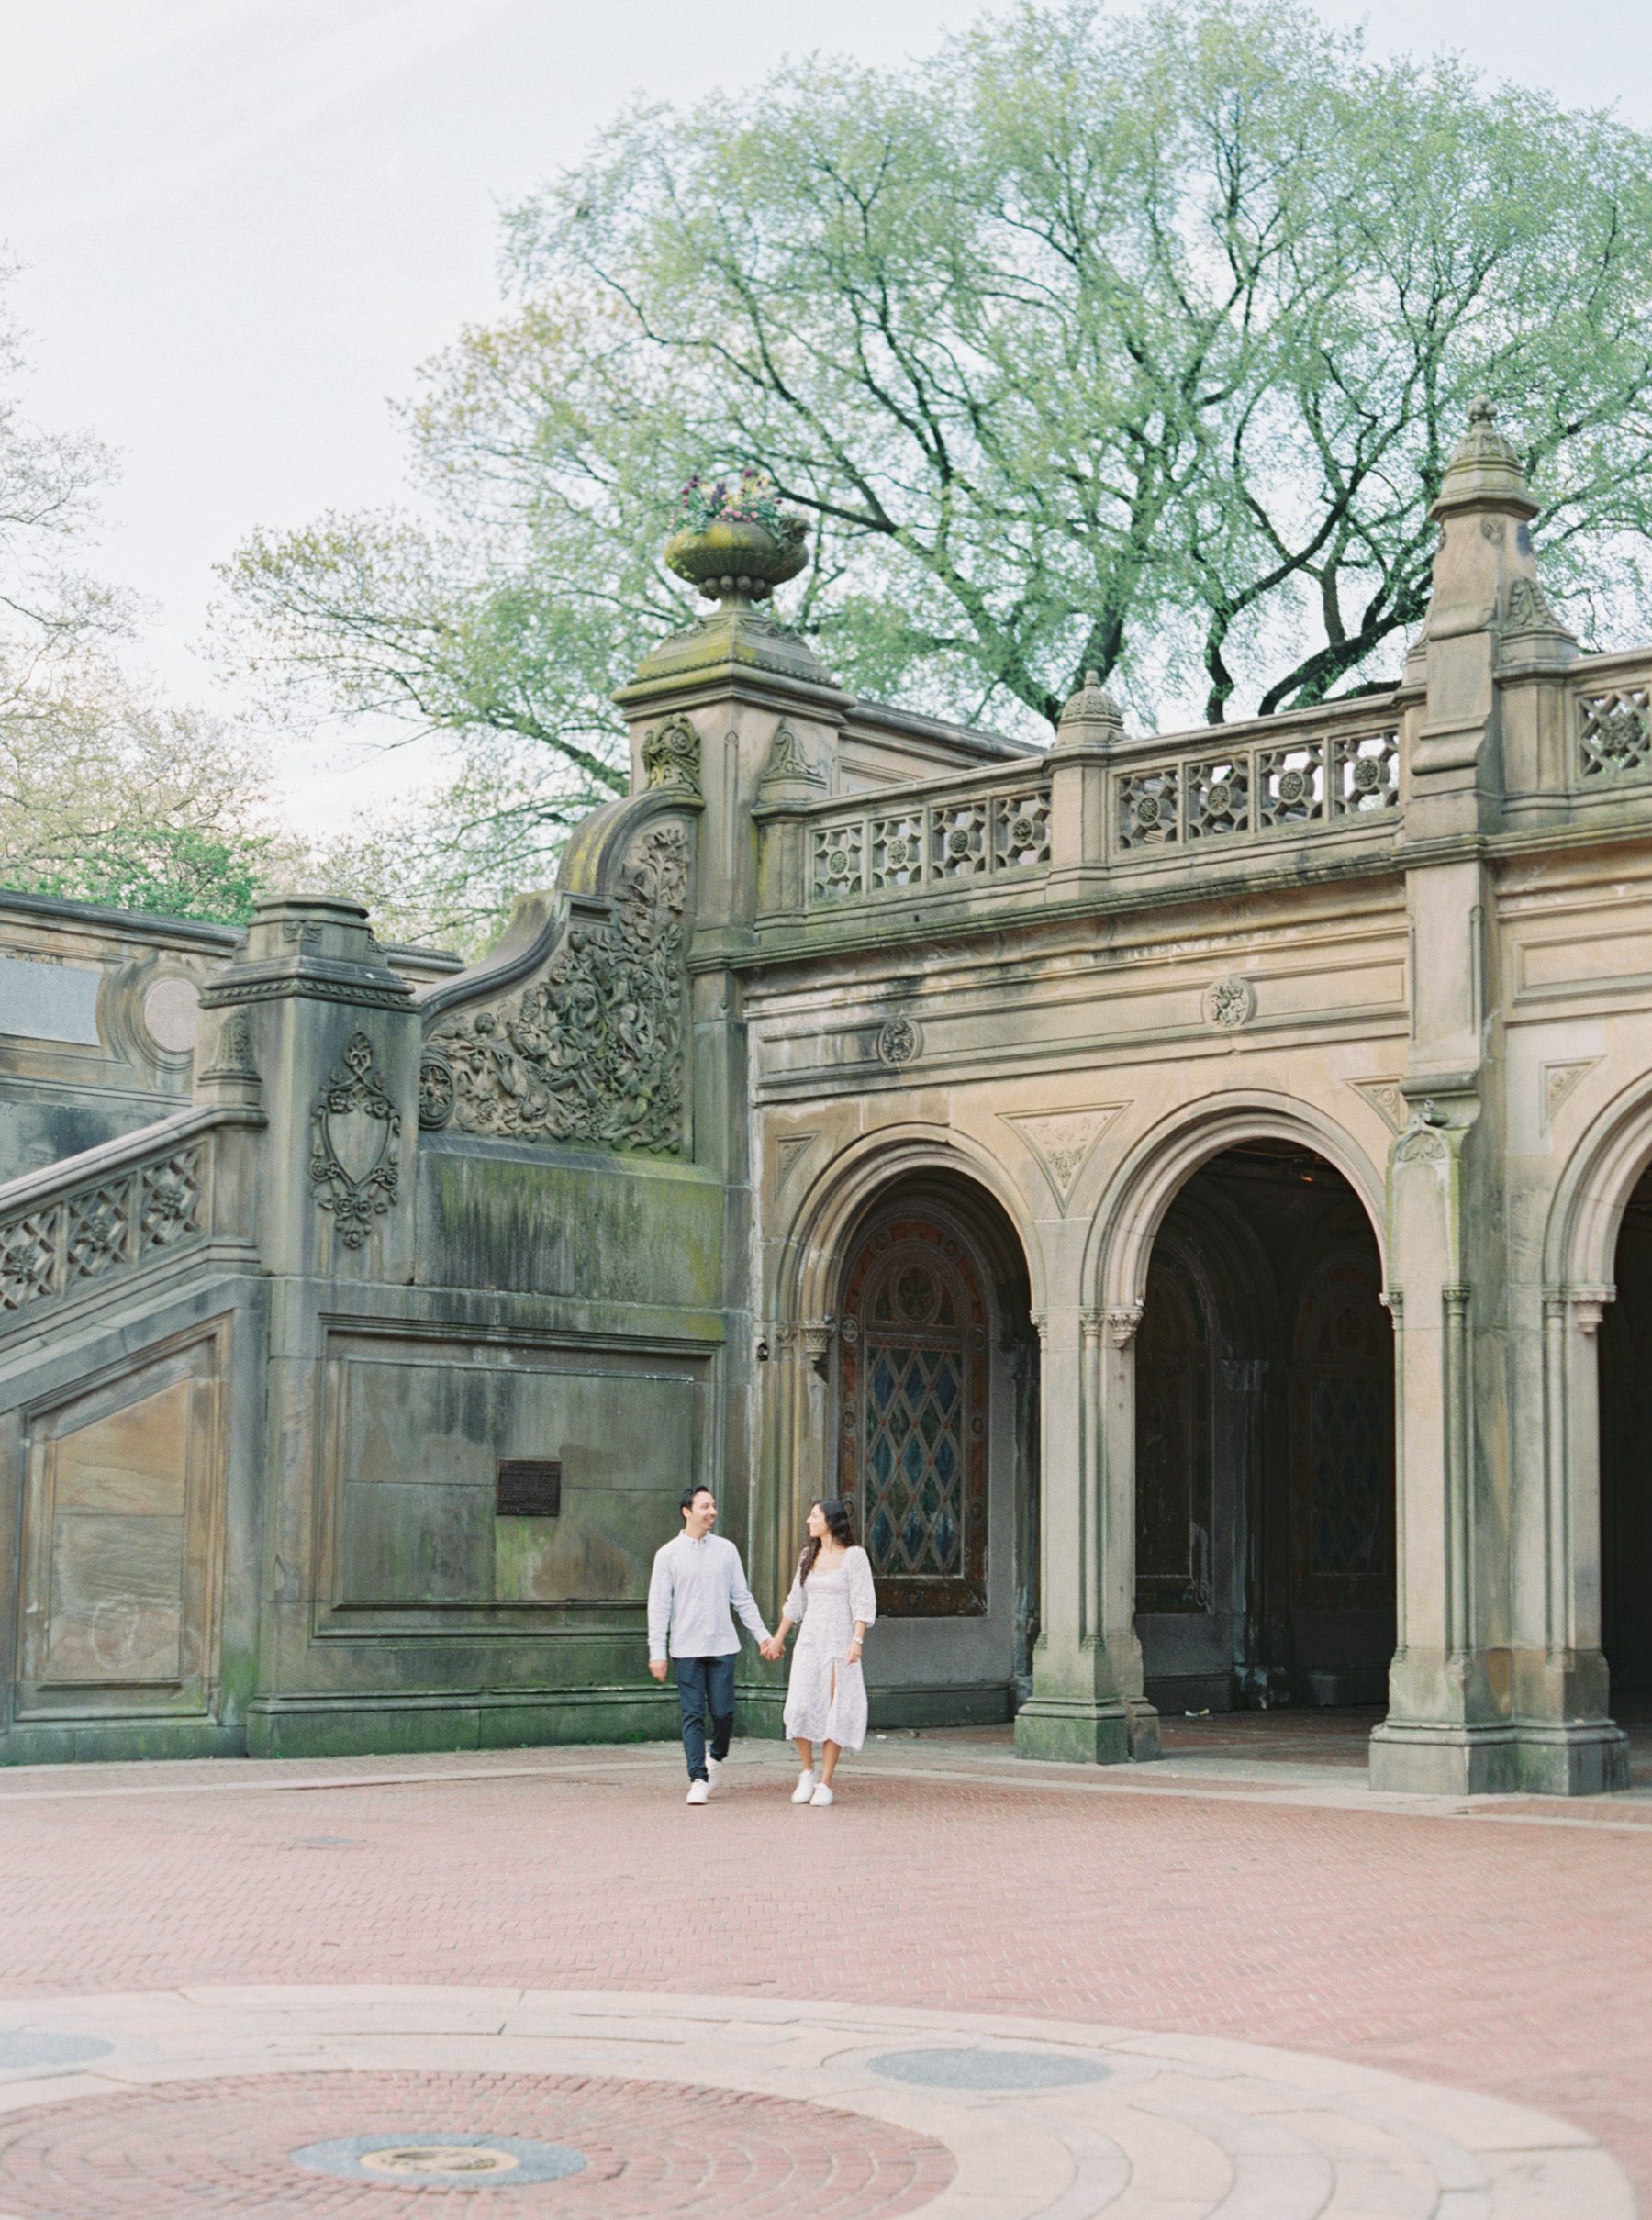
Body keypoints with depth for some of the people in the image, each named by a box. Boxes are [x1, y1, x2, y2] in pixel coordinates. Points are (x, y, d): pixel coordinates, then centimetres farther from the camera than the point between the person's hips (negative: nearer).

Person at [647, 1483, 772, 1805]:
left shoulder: (726, 1550, 7)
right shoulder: (668, 1555, 0)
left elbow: (742, 1598, 12)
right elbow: (658, 1607, -1)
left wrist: (762, 1634, 6)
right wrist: (657, 1652, -6)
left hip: (723, 1646, 2)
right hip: (687, 1648, -2)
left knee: (723, 1712, 0)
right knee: (693, 1715, -2)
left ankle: (716, 1757, 28)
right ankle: (698, 1780, 2)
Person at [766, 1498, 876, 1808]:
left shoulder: (854, 1555, -4)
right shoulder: (809, 1556, 13)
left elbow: (864, 1603, -10)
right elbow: (796, 1602, 21)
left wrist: (857, 1641, -20)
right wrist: (778, 1638, 23)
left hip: (839, 1643, -4)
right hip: (809, 1642, 4)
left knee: (835, 1712, -3)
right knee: (800, 1708, -9)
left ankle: (825, 1785, 1)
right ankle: (807, 1773, 8)